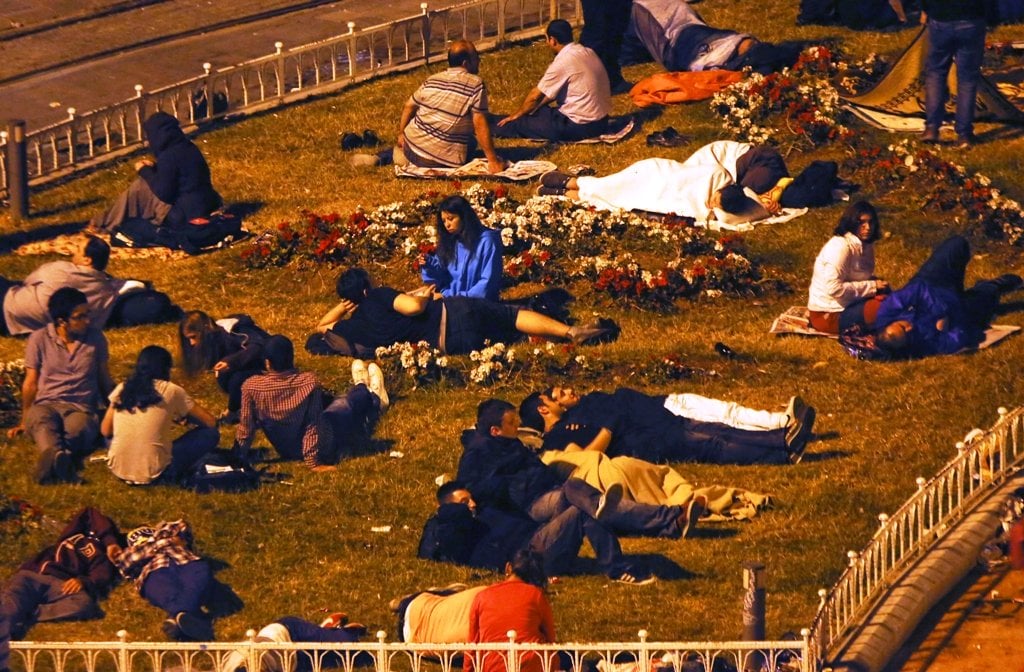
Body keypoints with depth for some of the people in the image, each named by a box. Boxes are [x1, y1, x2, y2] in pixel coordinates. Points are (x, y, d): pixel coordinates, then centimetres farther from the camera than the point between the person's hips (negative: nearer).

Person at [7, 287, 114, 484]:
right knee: (42, 423, -42)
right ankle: (59, 457, -71)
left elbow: (105, 381, 21)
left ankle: (51, 460, -63)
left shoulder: (96, 338, 11)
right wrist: (23, 423, 16)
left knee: (78, 428, -39)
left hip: (80, 408, 2)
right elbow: (31, 383, 12)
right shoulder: (39, 339, 6)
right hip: (45, 404, -2)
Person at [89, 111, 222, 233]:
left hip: (187, 215, -9)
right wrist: (153, 168, 13)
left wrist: (145, 171, -5)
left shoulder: (169, 156, -20)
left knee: (139, 188, -2)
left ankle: (105, 224, 11)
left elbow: (163, 193, -17)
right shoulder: (188, 147, 8)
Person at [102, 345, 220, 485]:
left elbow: (105, 431, 13)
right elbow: (211, 422, 5)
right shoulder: (171, 391, -3)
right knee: (210, 433, 9)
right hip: (152, 473, -4)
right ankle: (170, 474, 1)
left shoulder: (122, 389, 6)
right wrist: (181, 417, 24)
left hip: (118, 469, 4)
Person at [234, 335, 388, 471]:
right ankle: (373, 398, 60)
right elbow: (313, 425, -23)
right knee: (345, 405, 26)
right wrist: (313, 462, -15)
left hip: (284, 451, 3)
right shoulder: (309, 381, -28)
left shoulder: (251, 387, -24)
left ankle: (362, 390, 59)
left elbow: (245, 427, -16)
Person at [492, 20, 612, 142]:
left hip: (579, 127, -9)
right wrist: (534, 108, 23)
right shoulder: (588, 53, 7)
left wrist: (516, 115, 9)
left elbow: (535, 96, -7)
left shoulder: (562, 63, -18)